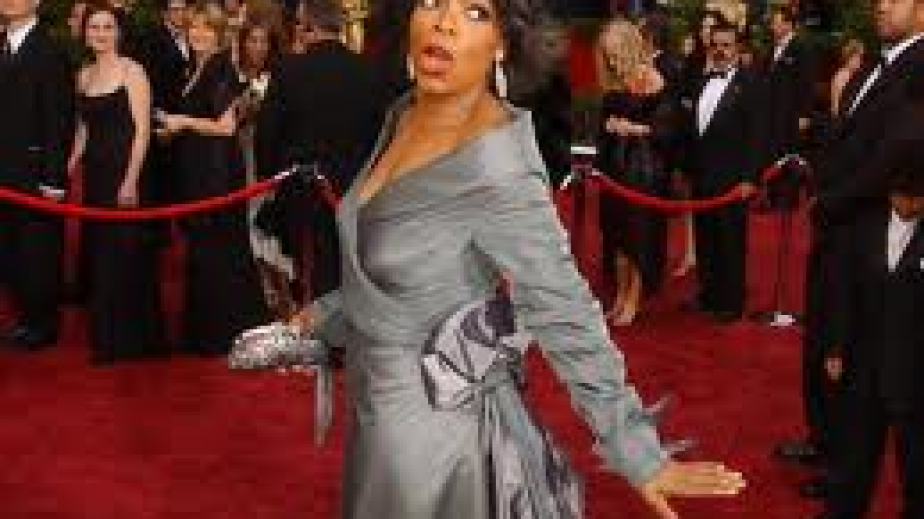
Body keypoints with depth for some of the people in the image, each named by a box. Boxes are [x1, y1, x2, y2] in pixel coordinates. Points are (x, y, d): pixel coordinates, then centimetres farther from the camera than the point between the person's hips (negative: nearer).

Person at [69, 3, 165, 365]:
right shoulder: (84, 75, 12)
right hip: (94, 174, 6)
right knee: (98, 256, 11)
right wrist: (69, 168, 6)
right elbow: (84, 129, 17)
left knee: (127, 253, -2)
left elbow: (142, 130, -12)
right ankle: (105, 338, 23)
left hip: (124, 172, -6)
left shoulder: (132, 71, -7)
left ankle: (134, 339, 11)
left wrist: (131, 180, -18)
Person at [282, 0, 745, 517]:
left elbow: (565, 316, -21)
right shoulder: (405, 113, -3)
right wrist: (330, 313, 21)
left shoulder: (497, 169, -27)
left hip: (437, 432, -7)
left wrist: (640, 454, -16)